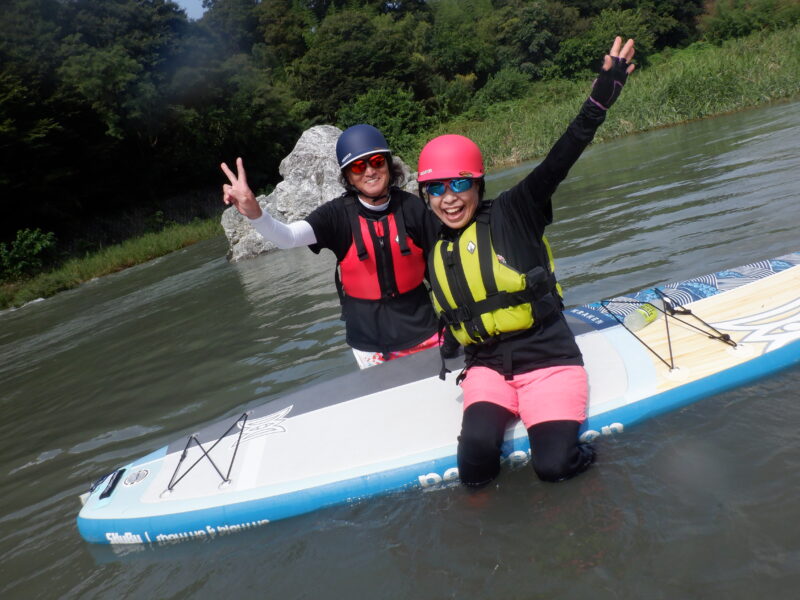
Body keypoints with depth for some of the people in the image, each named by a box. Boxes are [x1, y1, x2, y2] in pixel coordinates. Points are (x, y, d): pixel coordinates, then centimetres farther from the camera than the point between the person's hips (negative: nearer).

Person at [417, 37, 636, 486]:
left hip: (549, 360, -3)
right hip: (488, 368, 3)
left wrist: (599, 102, -27)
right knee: (476, 459, -25)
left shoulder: (512, 214, -4)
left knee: (554, 466, -20)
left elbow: (558, 162, -18)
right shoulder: (437, 252, 10)